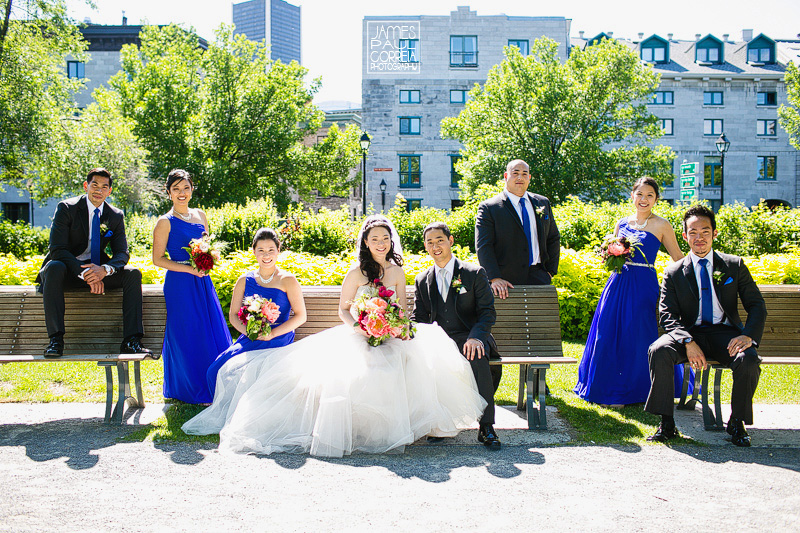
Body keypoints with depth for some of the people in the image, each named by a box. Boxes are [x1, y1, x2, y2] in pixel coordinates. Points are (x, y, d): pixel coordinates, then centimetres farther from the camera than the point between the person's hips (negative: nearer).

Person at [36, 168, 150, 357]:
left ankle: (131, 341, -27)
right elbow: (57, 249, -18)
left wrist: (104, 270, -27)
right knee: (54, 268, -37)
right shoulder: (66, 208, -9)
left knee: (133, 274, -20)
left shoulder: (115, 216, 3)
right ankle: (56, 339, -37)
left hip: (97, 270, 4)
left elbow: (122, 254, -2)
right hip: (68, 270, -3)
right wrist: (85, 273, -32)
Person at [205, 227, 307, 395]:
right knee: (215, 371, -19)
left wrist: (272, 334, -12)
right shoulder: (245, 280, 12)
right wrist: (248, 331, -7)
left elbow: (301, 316, -2)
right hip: (249, 339, 4)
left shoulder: (287, 280, 1)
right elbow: (233, 315, 14)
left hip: (278, 340, -4)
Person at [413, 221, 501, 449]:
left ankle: (486, 427, -28)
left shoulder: (475, 273, 3)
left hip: (468, 339, -3)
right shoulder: (422, 281, 14)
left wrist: (475, 337, -24)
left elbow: (488, 313, -3)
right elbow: (419, 319, 12)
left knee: (478, 358, -36)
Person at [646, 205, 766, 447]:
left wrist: (748, 335, -17)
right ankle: (666, 423, -19)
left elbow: (757, 306, 4)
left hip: (725, 332, 0)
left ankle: (737, 422, -8)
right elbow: (668, 316, -2)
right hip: (690, 333, 0)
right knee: (658, 351, -30)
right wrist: (688, 342, -22)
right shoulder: (674, 273, 5)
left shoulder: (735, 265, 8)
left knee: (749, 360, -32)